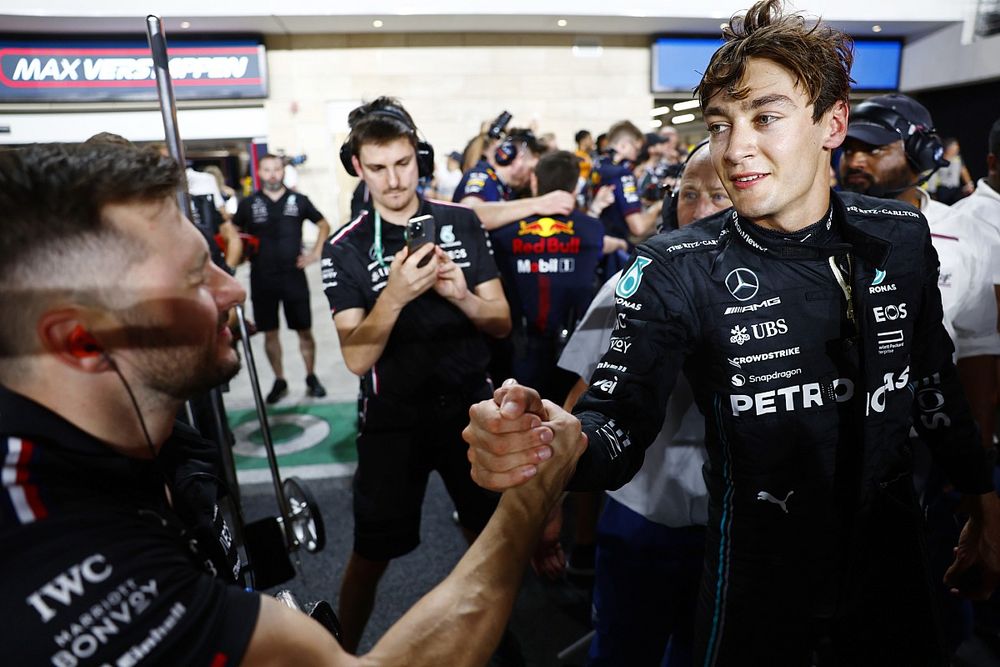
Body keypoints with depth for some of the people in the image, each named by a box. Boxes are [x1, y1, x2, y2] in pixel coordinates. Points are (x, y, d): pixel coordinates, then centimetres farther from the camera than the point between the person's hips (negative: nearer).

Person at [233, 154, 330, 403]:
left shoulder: (299, 200, 1)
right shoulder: (248, 204, 1)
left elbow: (324, 225, 12)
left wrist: (315, 253, 2)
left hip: (294, 275, 0)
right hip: (262, 279, 1)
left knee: (304, 330, 4)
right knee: (269, 333, 8)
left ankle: (311, 378, 20)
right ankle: (279, 381, 22)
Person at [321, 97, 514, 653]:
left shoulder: (462, 223, -2)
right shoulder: (346, 249, -8)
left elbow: (502, 322, -1)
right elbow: (357, 358, -16)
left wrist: (462, 296, -22)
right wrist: (394, 295, -33)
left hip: (470, 405, 2)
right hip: (394, 418, -2)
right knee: (373, 554, 9)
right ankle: (345, 649, 37)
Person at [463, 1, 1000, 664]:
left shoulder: (902, 235, -6)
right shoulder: (679, 269, -18)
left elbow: (935, 381, 7)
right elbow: (619, 423, -23)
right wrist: (556, 439, -45)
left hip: (894, 567, 3)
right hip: (759, 590, -2)